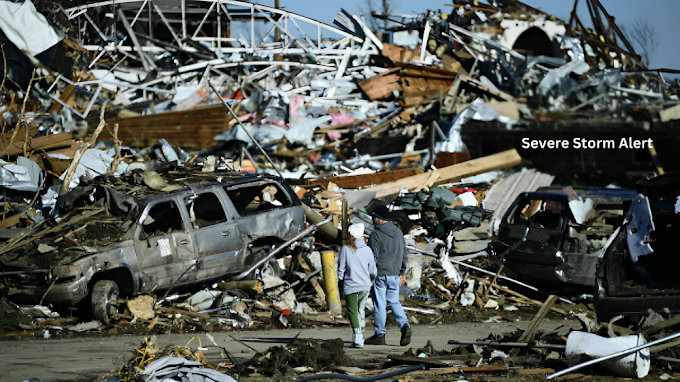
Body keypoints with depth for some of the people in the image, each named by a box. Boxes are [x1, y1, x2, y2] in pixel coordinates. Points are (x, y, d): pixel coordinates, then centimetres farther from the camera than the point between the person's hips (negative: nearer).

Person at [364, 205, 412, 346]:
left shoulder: (375, 235, -11)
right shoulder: (398, 233, 9)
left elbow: (373, 257, -13)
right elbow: (404, 256, 14)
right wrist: (402, 273, 21)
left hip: (380, 275, -6)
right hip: (395, 274, 6)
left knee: (379, 304, 2)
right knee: (394, 302, 14)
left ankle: (380, 335, 7)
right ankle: (404, 325, -9)